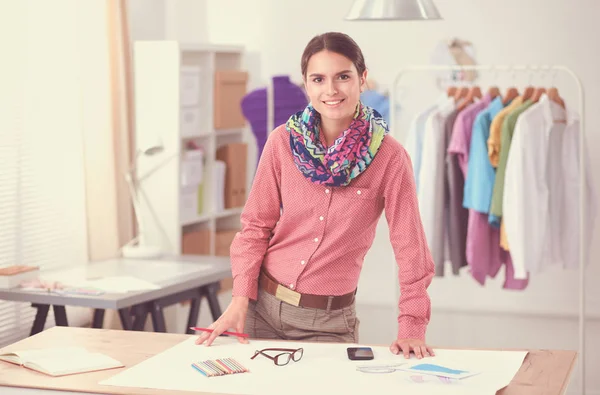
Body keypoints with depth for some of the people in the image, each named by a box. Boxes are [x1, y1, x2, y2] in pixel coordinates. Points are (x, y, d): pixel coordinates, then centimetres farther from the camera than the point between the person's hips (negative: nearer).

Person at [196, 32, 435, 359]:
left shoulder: (389, 157, -11)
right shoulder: (282, 142, -5)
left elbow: (410, 248, -9)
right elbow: (256, 225, 1)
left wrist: (412, 327, -14)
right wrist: (240, 299, -9)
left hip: (329, 321, -2)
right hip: (262, 306, 2)